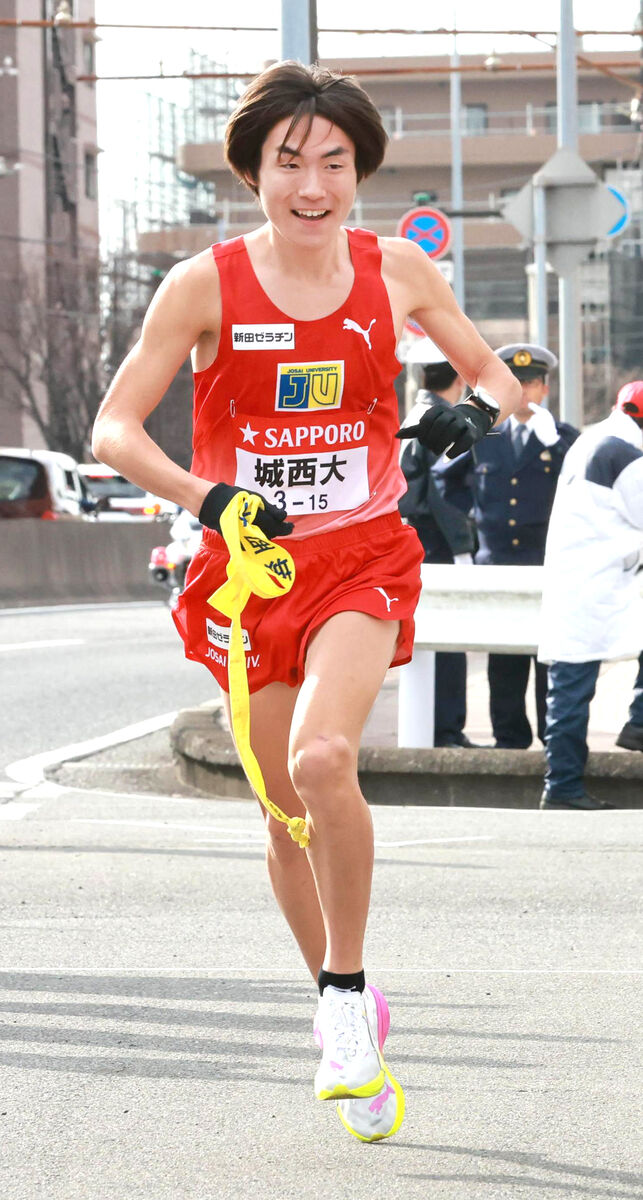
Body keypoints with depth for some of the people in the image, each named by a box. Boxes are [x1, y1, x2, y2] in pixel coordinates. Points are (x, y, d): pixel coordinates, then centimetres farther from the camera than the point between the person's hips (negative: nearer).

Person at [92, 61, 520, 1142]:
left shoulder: (396, 272, -1)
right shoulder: (206, 284, -7)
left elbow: (496, 378, 12)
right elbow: (115, 428, -6)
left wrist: (478, 410, -12)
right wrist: (208, 497, -23)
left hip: (362, 562, -1)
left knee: (322, 759, -27)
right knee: (287, 811, 7)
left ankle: (348, 987, -8)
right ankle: (342, 1011, 30)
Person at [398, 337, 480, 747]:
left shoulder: (414, 417, 16)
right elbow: (444, 493, -19)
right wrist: (462, 550, -18)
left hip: (417, 541, 10)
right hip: (440, 547, -10)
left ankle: (444, 729, 15)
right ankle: (446, 731, -7)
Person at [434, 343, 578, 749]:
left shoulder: (565, 437, 5)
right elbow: (445, 475, 25)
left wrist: (551, 441, -20)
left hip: (547, 566, -3)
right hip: (497, 563, 3)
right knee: (503, 660, 3)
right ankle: (510, 737, 10)